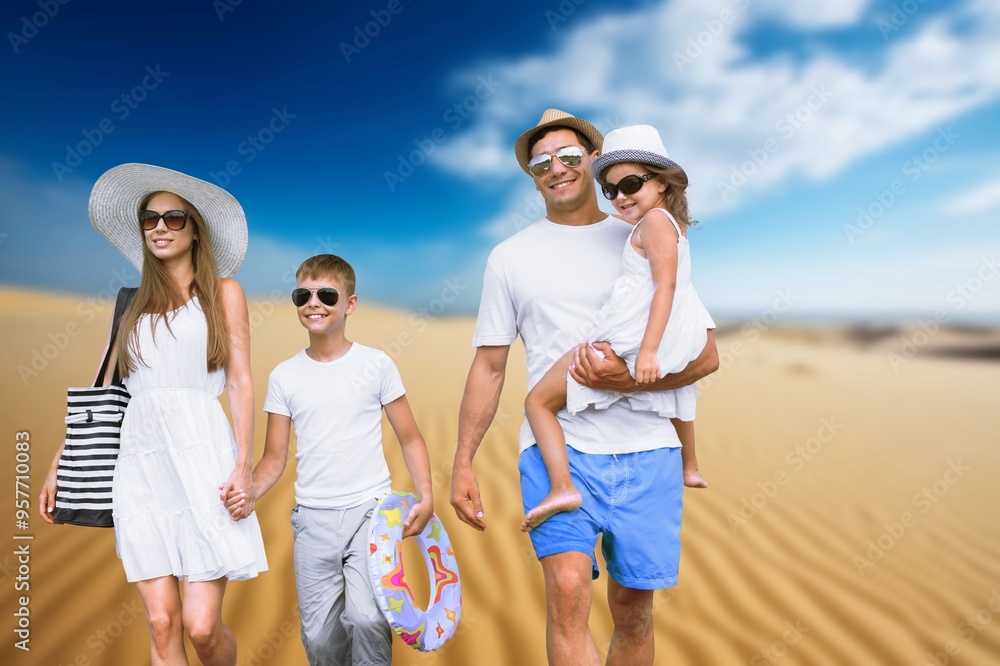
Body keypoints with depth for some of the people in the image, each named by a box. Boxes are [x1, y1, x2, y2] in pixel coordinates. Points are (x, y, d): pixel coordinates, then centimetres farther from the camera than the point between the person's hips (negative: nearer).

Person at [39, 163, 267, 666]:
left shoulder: (223, 293, 8)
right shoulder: (135, 305, 19)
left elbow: (240, 381, 0)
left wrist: (242, 464, -9)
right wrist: (59, 466, 14)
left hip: (200, 457, -3)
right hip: (140, 461, 4)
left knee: (202, 626, -3)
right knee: (162, 624, 2)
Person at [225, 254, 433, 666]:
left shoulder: (377, 365, -2)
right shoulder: (284, 376, 4)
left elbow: (409, 438, 2)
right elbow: (275, 458, 7)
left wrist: (426, 497, -9)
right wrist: (250, 493, -13)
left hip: (370, 509, -2)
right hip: (312, 517, 3)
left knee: (366, 618, -17)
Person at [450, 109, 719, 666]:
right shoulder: (510, 256, 8)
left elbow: (707, 354, 4)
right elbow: (489, 368, 9)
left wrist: (630, 378, -14)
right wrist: (462, 463, 3)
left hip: (648, 452, 1)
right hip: (557, 447, -1)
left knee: (634, 610, 11)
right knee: (569, 589, -19)